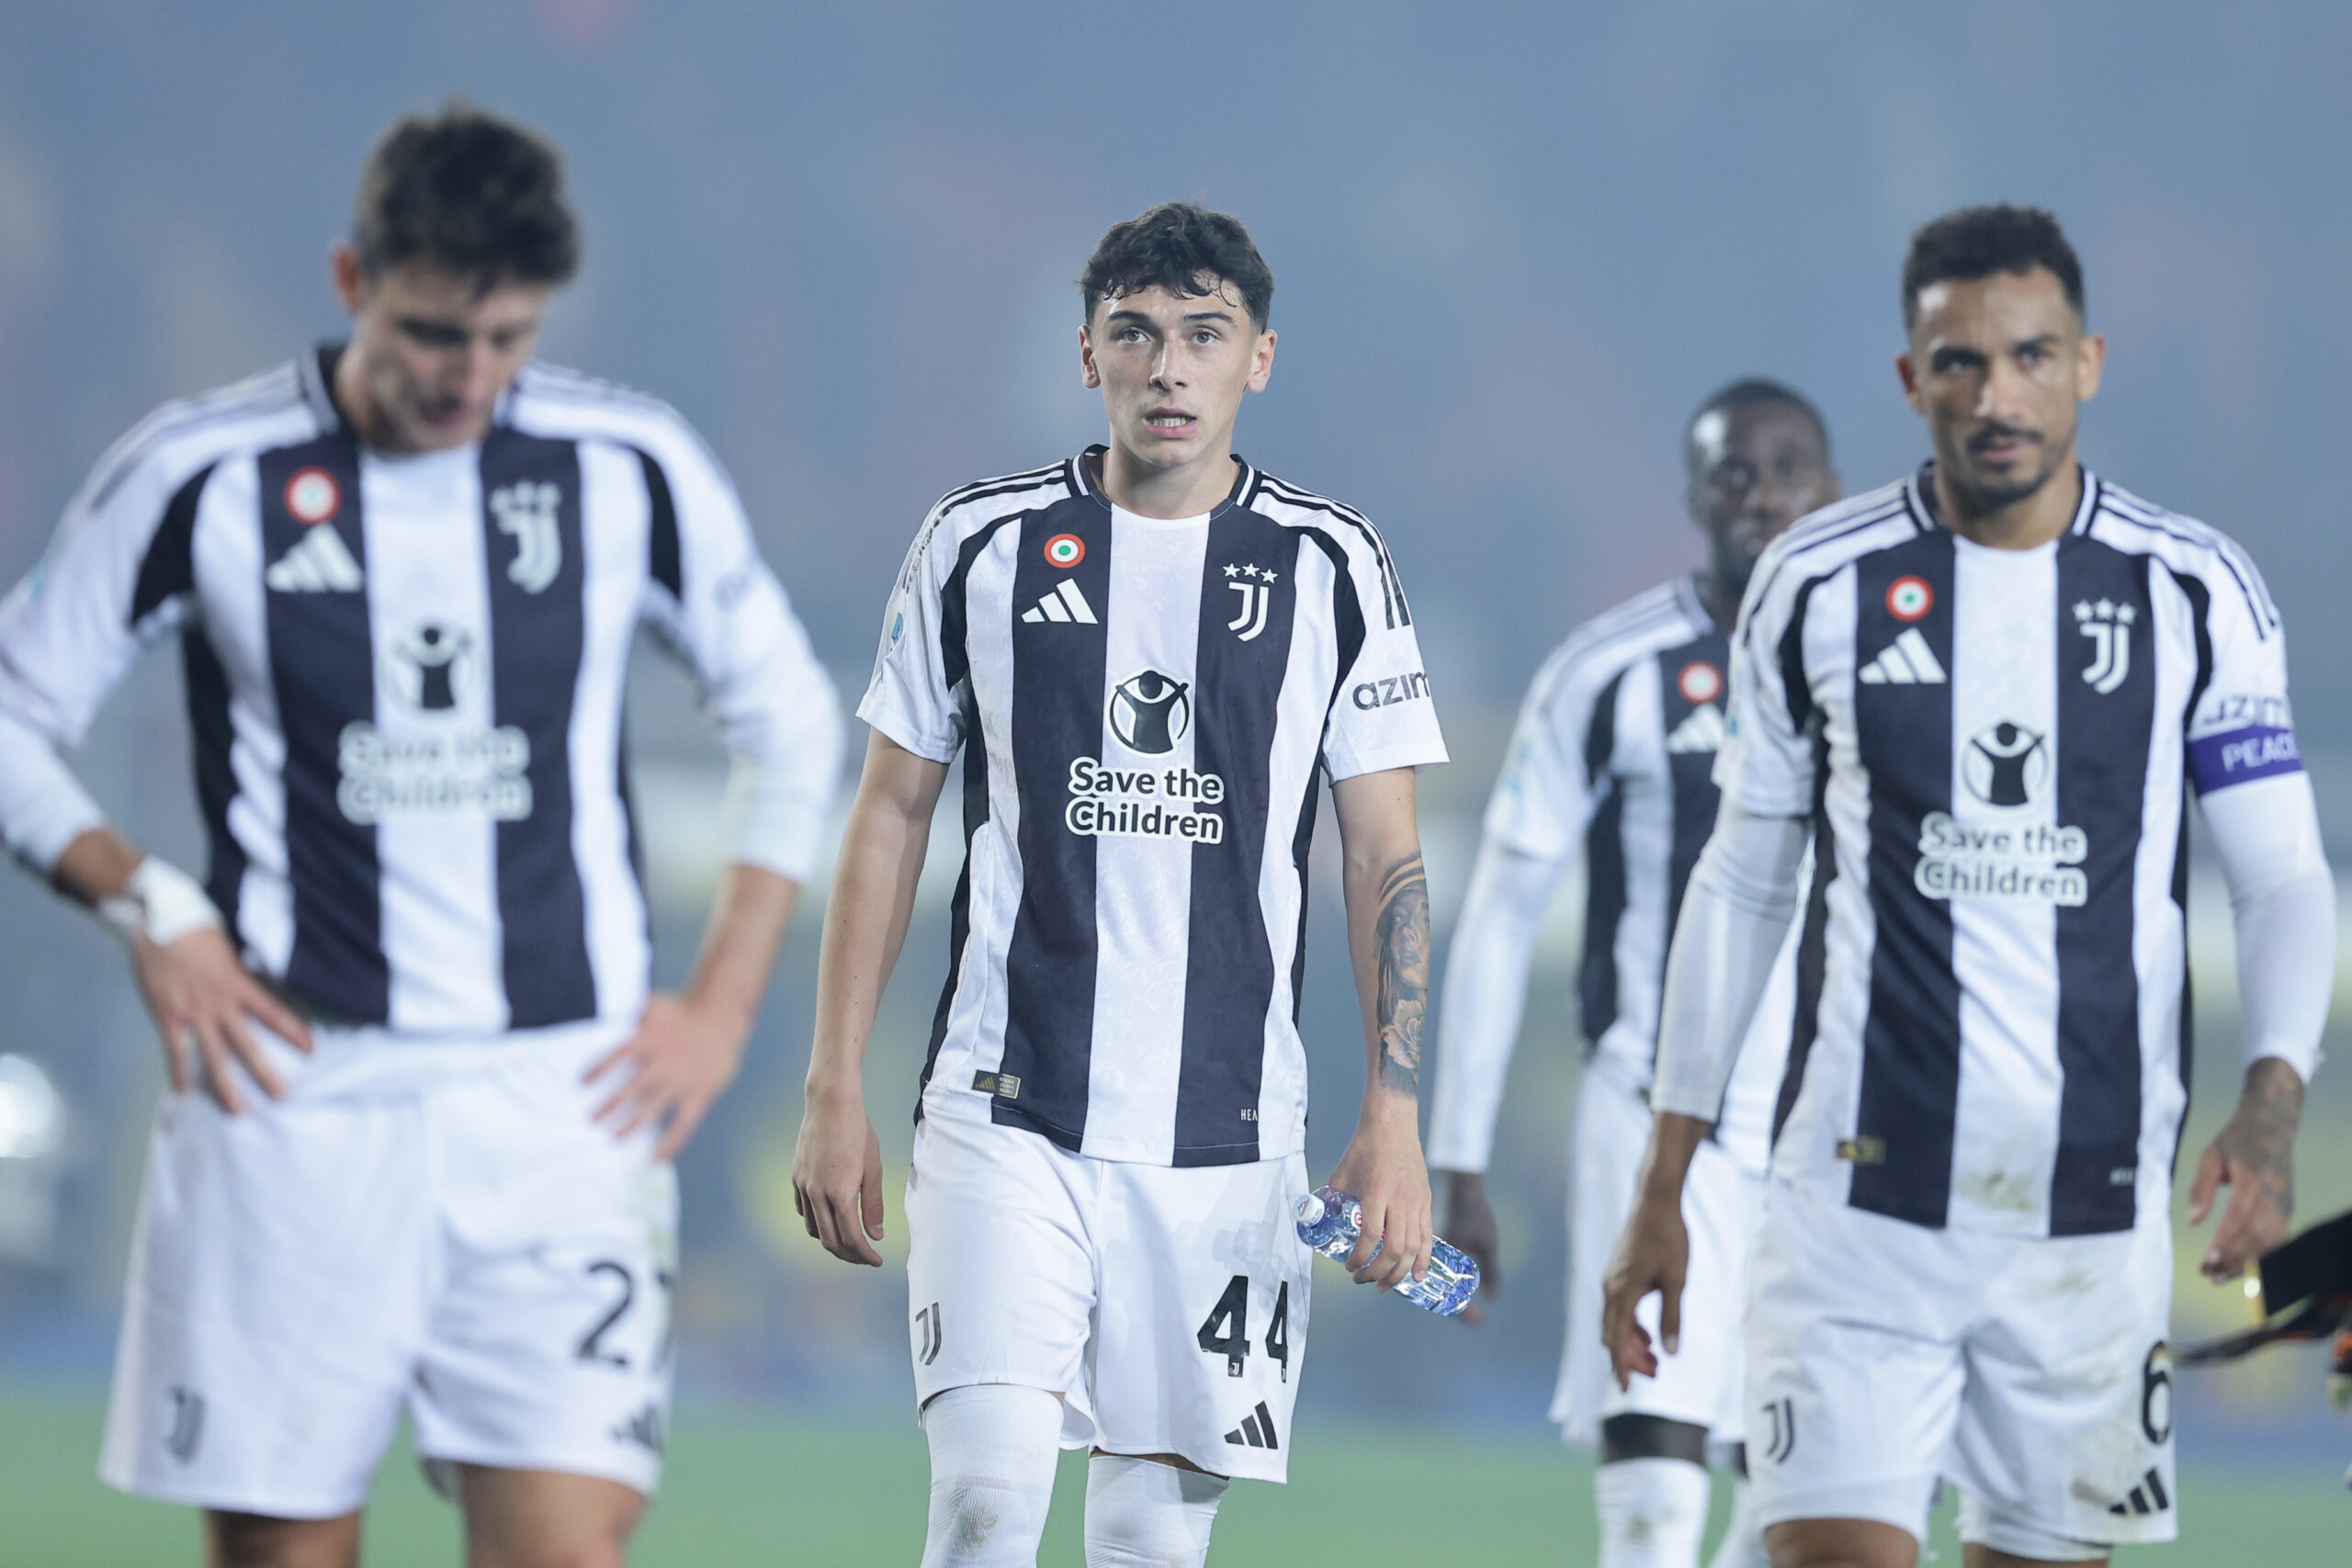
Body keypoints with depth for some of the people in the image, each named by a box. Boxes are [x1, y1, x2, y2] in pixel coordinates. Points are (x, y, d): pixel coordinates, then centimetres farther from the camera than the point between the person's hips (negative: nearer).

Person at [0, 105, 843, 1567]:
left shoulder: (634, 470, 3)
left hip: (563, 1104, 0)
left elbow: (791, 724, 15)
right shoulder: (200, 480, -2)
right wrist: (150, 909, -6)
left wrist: (723, 1007, 8)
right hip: (293, 1087, 0)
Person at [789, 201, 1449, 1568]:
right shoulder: (982, 544, 4)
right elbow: (891, 816, 9)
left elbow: (1386, 856, 5)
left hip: (1227, 1133, 1)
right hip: (1006, 1114, -1)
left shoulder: (1333, 568, 4)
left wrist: (1396, 1121, -3)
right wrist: (835, 1092, 5)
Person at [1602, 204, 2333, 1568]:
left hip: (2094, 1213, 1)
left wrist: (2272, 1100, -17)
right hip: (1859, 1195, -1)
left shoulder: (2198, 595, 2)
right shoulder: (1819, 585, 3)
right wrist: (1662, 1187, 9)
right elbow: (1741, 886, 11)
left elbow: (2286, 880, 3)